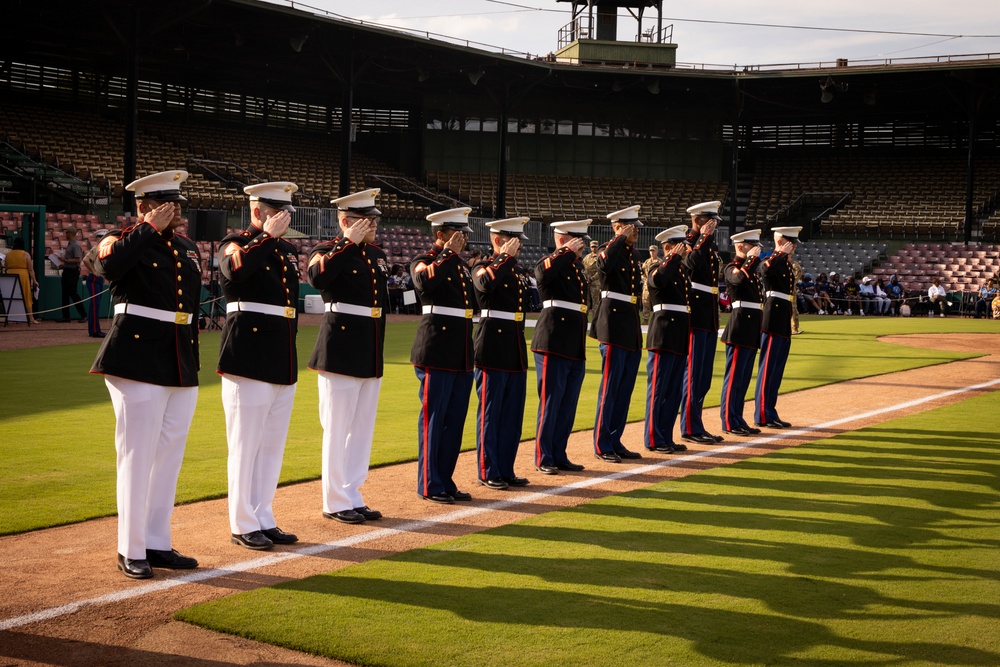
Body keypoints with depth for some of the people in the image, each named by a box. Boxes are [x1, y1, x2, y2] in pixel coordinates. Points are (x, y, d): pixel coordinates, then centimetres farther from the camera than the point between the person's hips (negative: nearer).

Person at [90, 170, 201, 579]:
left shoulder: (189, 249, 16)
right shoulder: (125, 241, -3)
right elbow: (108, 267, -28)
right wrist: (149, 229, -18)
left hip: (182, 368, 7)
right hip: (138, 363, -7)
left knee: (169, 457, 11)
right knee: (137, 457, -3)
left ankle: (158, 544, 21)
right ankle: (131, 551, 6)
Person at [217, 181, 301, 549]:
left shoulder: (287, 249, 17)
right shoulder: (236, 243, -4)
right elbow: (235, 269, -28)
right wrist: (267, 237, -19)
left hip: (284, 363, 7)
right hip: (248, 360, -7)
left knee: (273, 445, 11)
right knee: (246, 445, -1)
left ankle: (264, 519, 19)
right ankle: (243, 525, 7)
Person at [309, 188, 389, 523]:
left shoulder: (377, 255, 14)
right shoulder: (328, 251, -7)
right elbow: (318, 278, -31)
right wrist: (350, 243, -24)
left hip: (372, 355, 8)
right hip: (341, 353, -7)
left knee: (363, 428, 11)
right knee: (338, 429, -1)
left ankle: (353, 496, 20)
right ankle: (337, 502, 7)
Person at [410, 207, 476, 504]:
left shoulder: (459, 263, 18)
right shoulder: (425, 260, -4)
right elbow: (424, 282, -28)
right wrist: (449, 254, -19)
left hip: (462, 355, 8)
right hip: (436, 353, -8)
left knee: (455, 420, 10)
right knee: (433, 419, -2)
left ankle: (445, 481, 17)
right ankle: (430, 485, 4)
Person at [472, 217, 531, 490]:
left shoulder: (514, 268, 16)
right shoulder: (484, 266, -6)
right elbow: (485, 283, -31)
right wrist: (505, 257, -23)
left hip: (516, 352, 8)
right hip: (493, 351, -8)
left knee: (513, 414, 10)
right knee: (490, 412, -1)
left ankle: (506, 470, 17)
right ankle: (488, 472, 6)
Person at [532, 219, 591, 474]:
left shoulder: (578, 267, 18)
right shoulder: (550, 263, -5)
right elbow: (543, 273, -31)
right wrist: (569, 252, -22)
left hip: (576, 348, 8)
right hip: (553, 345, -8)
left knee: (568, 405, 10)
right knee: (550, 402, -3)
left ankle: (559, 455, 18)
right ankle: (543, 458, 5)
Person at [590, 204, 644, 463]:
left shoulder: (634, 253, 15)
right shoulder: (609, 249, -9)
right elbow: (605, 264, -34)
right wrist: (621, 238, -24)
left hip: (632, 326, 8)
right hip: (614, 324, -8)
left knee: (626, 387, 10)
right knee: (610, 386, -5)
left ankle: (615, 441, 18)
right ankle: (602, 445, 2)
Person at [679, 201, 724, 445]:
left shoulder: (711, 246, 17)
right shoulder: (689, 242, -8)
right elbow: (691, 263, -29)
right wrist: (704, 238, -23)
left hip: (710, 317, 9)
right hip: (695, 315, -9)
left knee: (704, 375, 10)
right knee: (693, 372, -5)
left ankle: (696, 426, 16)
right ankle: (690, 428, 0)